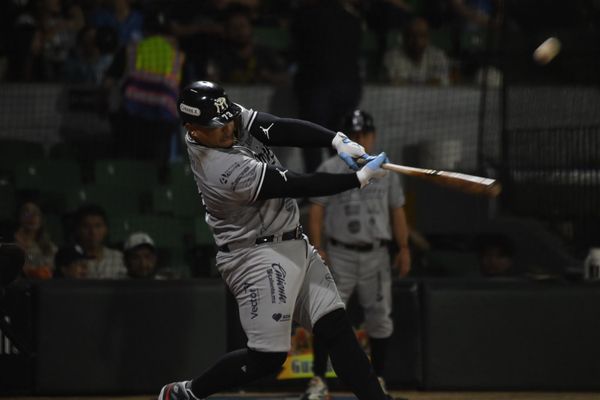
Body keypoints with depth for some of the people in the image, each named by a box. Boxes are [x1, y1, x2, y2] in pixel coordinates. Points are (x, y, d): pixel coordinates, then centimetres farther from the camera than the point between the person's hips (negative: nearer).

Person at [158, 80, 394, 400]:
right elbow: (300, 186, -24)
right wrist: (360, 178, -19)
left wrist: (337, 141, -24)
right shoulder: (227, 171, -27)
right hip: (257, 256, -9)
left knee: (336, 327, 2)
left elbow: (286, 130, -9)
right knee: (268, 356, -10)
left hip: (294, 246, 9)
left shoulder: (234, 120, -2)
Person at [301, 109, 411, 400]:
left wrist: (404, 248, 6)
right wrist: (317, 249, -12)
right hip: (340, 255, -3)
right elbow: (316, 211, -3)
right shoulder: (330, 169, 0)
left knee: (379, 318, 6)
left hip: (376, 254, 3)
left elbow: (397, 211, 12)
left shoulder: (386, 171, 9)